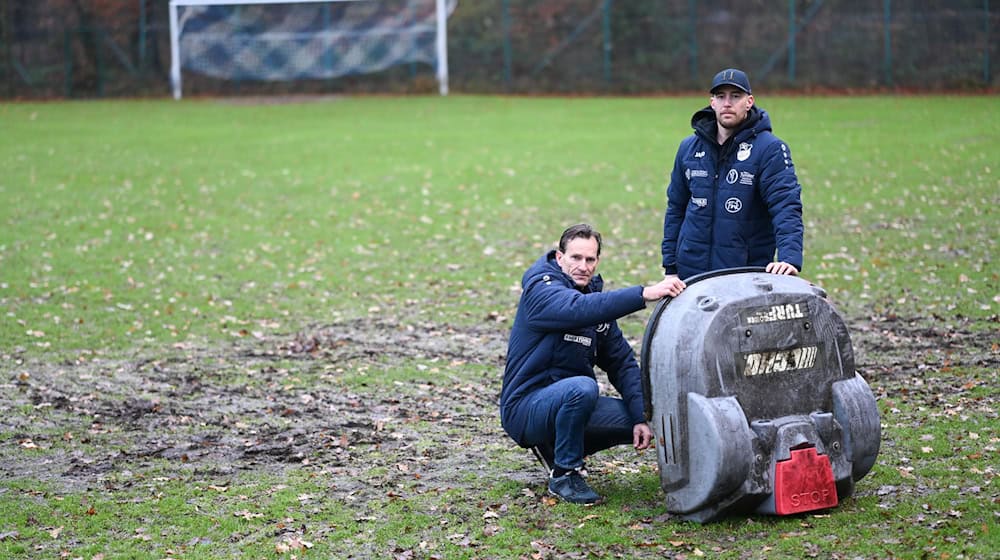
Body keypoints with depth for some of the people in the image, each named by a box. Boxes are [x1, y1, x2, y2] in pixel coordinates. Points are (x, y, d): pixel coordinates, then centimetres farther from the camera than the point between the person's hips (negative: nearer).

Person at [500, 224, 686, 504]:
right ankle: (563, 475, -15)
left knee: (639, 419, -7)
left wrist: (640, 417, -8)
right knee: (582, 388, -35)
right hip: (525, 407, -8)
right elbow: (579, 309, -36)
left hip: (570, 402, 8)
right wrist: (645, 294, -46)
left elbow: (622, 362, 7)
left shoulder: (598, 300, 11)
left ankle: (557, 446, 12)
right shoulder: (541, 289, -14)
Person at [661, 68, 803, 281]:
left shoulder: (770, 149, -6)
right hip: (691, 271, 4)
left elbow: (786, 206, -17)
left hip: (747, 277, -4)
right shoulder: (689, 148, 9)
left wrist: (790, 257, -32)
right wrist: (670, 266, 13)